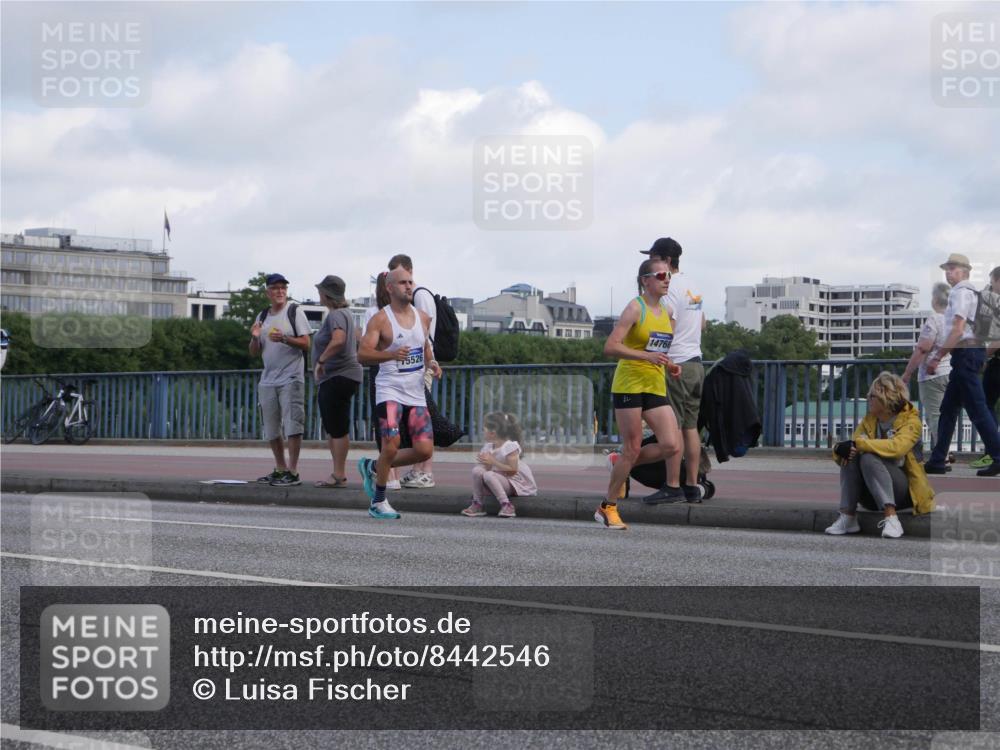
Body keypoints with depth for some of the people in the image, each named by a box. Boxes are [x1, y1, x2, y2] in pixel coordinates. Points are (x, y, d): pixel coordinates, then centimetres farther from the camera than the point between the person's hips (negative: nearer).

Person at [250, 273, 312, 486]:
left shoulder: (295, 312, 0)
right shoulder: (262, 317, 15)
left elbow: (306, 344, -7)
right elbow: (254, 353, 17)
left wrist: (284, 339, -21)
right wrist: (255, 338, -4)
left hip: (290, 378, -6)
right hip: (268, 379, 6)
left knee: (292, 426, -10)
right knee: (271, 429, 10)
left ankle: (292, 472, -9)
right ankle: (280, 469, 19)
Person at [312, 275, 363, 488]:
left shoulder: (335, 315, -15)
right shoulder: (344, 313, 17)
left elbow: (338, 340, -33)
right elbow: (356, 337, 30)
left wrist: (321, 361, -25)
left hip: (338, 377, -11)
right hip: (337, 377, 11)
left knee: (338, 429, -7)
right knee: (332, 429, 14)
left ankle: (339, 475, -4)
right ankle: (339, 473, 18)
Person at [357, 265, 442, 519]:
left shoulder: (423, 318, 12)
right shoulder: (380, 319, -6)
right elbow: (362, 354, -15)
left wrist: (432, 362, 6)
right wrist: (392, 354, -31)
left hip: (416, 393, 6)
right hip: (390, 390, -6)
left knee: (425, 450, -2)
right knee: (391, 445, -16)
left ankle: (373, 467, 21)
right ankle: (378, 502, 4)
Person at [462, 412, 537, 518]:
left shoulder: (510, 446, -15)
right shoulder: (488, 446, 8)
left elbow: (512, 470, -22)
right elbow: (488, 468, 4)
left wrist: (493, 462, -22)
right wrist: (485, 462, -18)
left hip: (515, 483, -7)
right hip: (499, 479, 7)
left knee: (488, 475, -32)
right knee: (477, 470, -15)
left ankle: (506, 505, -27)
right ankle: (477, 504, -10)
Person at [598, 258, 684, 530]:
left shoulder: (665, 312, 13)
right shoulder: (635, 308, -9)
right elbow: (611, 346, -17)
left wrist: (669, 365, 8)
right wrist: (647, 357, -26)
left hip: (655, 386, 7)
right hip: (629, 383, -7)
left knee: (671, 444, -8)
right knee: (632, 448, -5)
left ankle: (623, 464, 17)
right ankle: (607, 508, 8)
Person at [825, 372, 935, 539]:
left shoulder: (911, 421, -7)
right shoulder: (868, 421, 11)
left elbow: (896, 447, -28)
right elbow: (853, 445, 1)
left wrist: (858, 443, -33)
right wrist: (840, 450, -23)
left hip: (904, 491, -5)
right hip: (872, 495, 5)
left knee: (869, 458, -32)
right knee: (851, 456, -22)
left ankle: (890, 517, -39)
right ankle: (848, 517, -26)